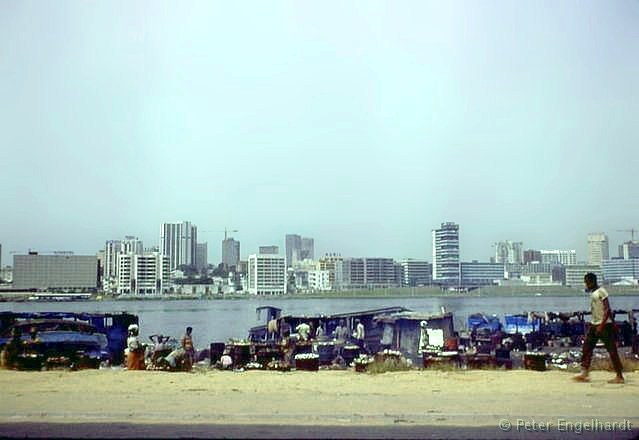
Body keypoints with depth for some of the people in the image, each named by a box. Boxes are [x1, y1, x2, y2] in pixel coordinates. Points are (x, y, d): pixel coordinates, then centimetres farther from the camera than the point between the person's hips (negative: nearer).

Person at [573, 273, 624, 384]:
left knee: (612, 351, -4)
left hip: (604, 325, -9)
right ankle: (584, 374, 3)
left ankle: (620, 376, 2)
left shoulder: (601, 292, -13)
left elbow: (607, 310, -18)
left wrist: (601, 325, -23)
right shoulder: (592, 293, 14)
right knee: (586, 349, 3)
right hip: (594, 325, 9)